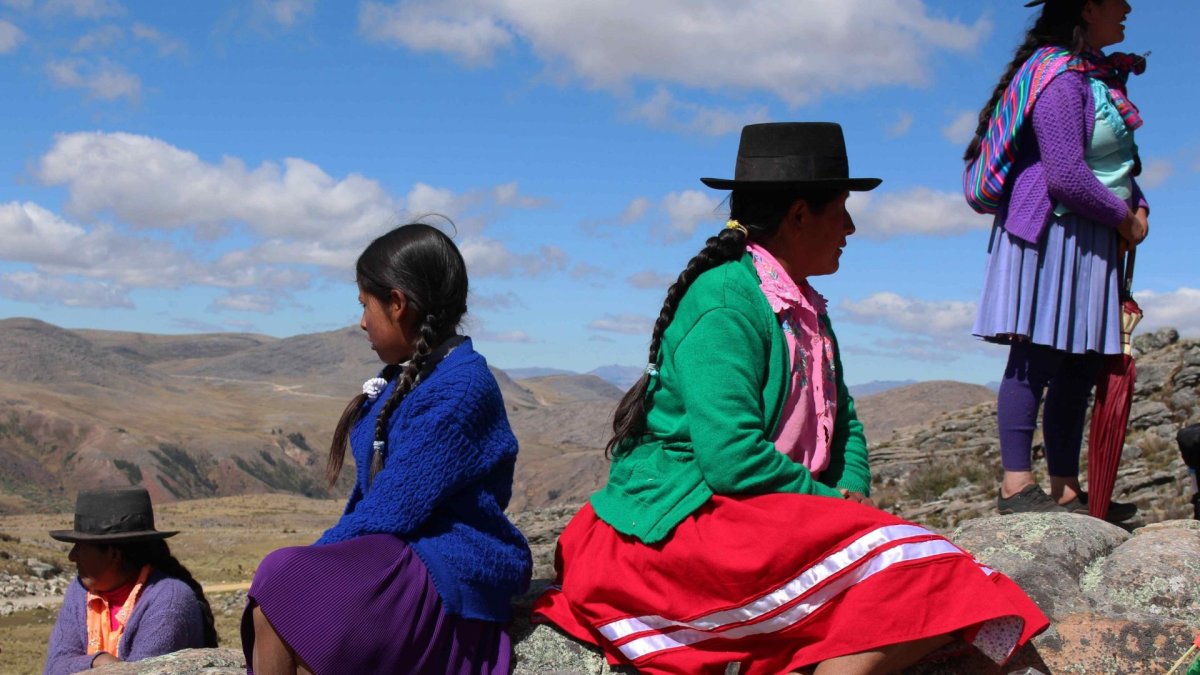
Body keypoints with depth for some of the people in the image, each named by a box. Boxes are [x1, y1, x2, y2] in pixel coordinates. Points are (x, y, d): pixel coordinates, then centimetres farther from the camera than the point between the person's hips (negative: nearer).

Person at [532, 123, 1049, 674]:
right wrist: (833, 504, -11)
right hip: (684, 522, -9)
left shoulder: (804, 308, 16)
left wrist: (854, 489, 1)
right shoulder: (724, 304, -14)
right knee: (900, 566, -25)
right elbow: (732, 459, -23)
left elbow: (843, 421, 22)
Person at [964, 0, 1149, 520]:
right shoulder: (1060, 77, -14)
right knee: (1038, 356, -10)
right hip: (1053, 234, -10)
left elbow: (1114, 162, 26)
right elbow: (1066, 175, -22)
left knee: (1081, 363, 10)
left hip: (1089, 243, 10)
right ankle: (1016, 483, -9)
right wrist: (1123, 217, -9)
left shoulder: (1097, 74, 18)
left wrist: (1137, 206, 7)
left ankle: (1066, 489, 15)